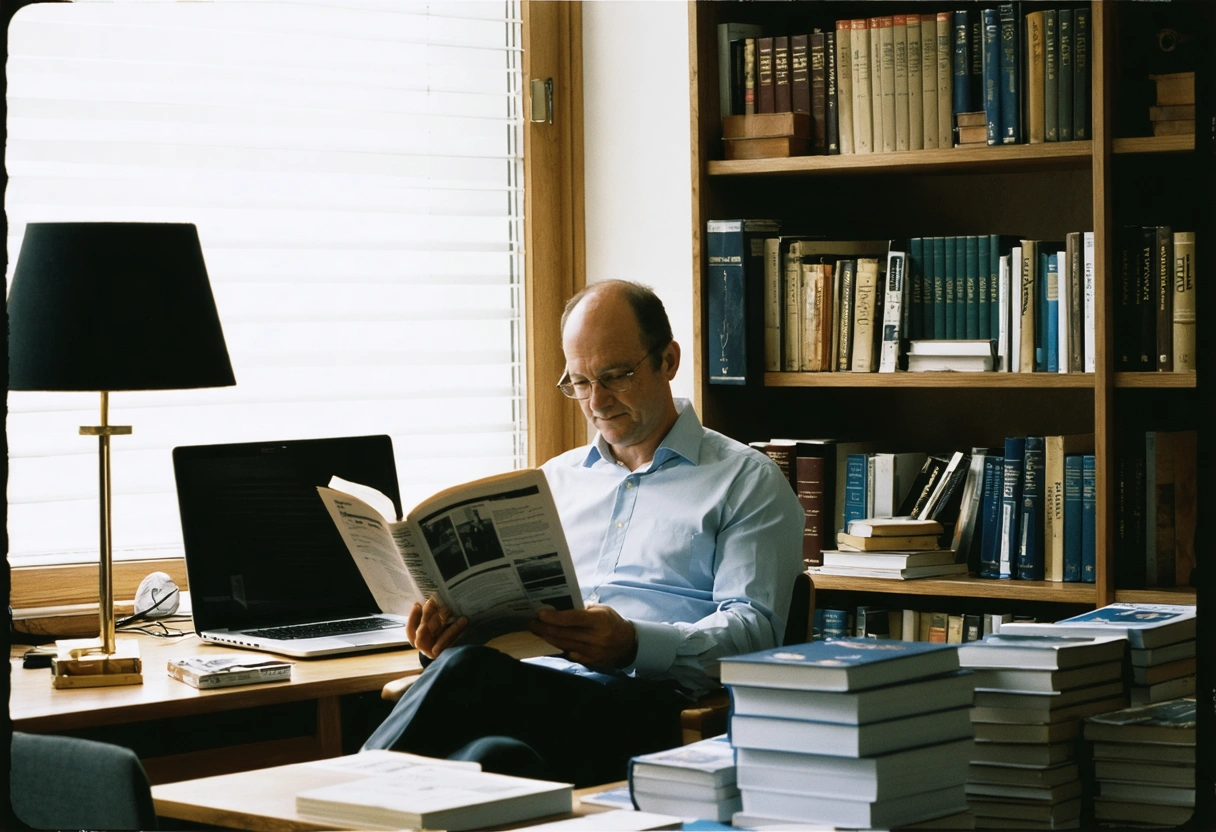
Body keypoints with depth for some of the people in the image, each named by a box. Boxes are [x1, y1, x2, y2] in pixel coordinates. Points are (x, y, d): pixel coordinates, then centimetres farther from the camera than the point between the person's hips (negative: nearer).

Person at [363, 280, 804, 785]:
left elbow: (754, 629, 0)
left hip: (650, 707, -4)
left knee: (465, 673, -34)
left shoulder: (747, 480, 12)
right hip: (538, 688, 4)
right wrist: (455, 620, 1)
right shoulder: (557, 477, 29)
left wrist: (636, 644, -18)